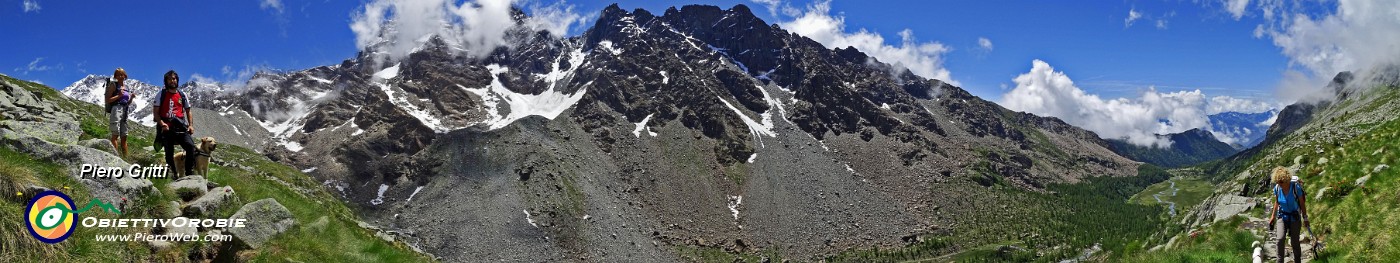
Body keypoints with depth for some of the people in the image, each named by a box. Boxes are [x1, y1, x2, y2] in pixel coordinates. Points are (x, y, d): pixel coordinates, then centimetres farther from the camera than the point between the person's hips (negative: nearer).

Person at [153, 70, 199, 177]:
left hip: (181, 127, 1)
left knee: (191, 147, -19)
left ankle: (189, 172, -11)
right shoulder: (162, 94, 5)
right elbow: (155, 113, 2)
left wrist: (191, 125, 3)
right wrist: (162, 123, -15)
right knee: (169, 153, 4)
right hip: (166, 128, -1)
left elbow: (188, 111, 18)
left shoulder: (182, 95, 13)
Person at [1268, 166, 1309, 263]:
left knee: (1295, 242, 4)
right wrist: (1273, 216, 11)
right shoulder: (1277, 188, -11)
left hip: (1295, 217, -2)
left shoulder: (1296, 187, -20)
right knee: (1280, 239, -18)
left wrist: (1305, 218, -1)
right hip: (1282, 215, 2)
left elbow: (1302, 203, -7)